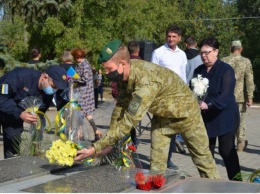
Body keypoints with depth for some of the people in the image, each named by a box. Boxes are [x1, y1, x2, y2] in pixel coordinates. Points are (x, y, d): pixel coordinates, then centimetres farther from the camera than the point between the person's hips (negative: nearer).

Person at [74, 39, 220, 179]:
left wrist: (96, 149, -44)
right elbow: (121, 105, -3)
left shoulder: (147, 82, -41)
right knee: (156, 164, 2)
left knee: (202, 157, 9)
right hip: (162, 115, 7)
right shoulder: (127, 72, -17)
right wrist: (109, 139, -6)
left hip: (185, 112, -6)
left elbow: (128, 122, -44)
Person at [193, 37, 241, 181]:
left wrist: (209, 104, -32)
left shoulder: (226, 70, -9)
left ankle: (236, 182, 10)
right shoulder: (198, 71, 9)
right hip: (205, 117, 5)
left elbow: (225, 95, -19)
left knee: (226, 150, -2)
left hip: (224, 117, -5)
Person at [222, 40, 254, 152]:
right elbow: (249, 80, -7)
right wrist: (250, 97, -4)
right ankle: (240, 143, 22)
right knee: (240, 119, 12)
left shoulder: (223, 61, -1)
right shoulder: (246, 62, -5)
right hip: (240, 96, -1)